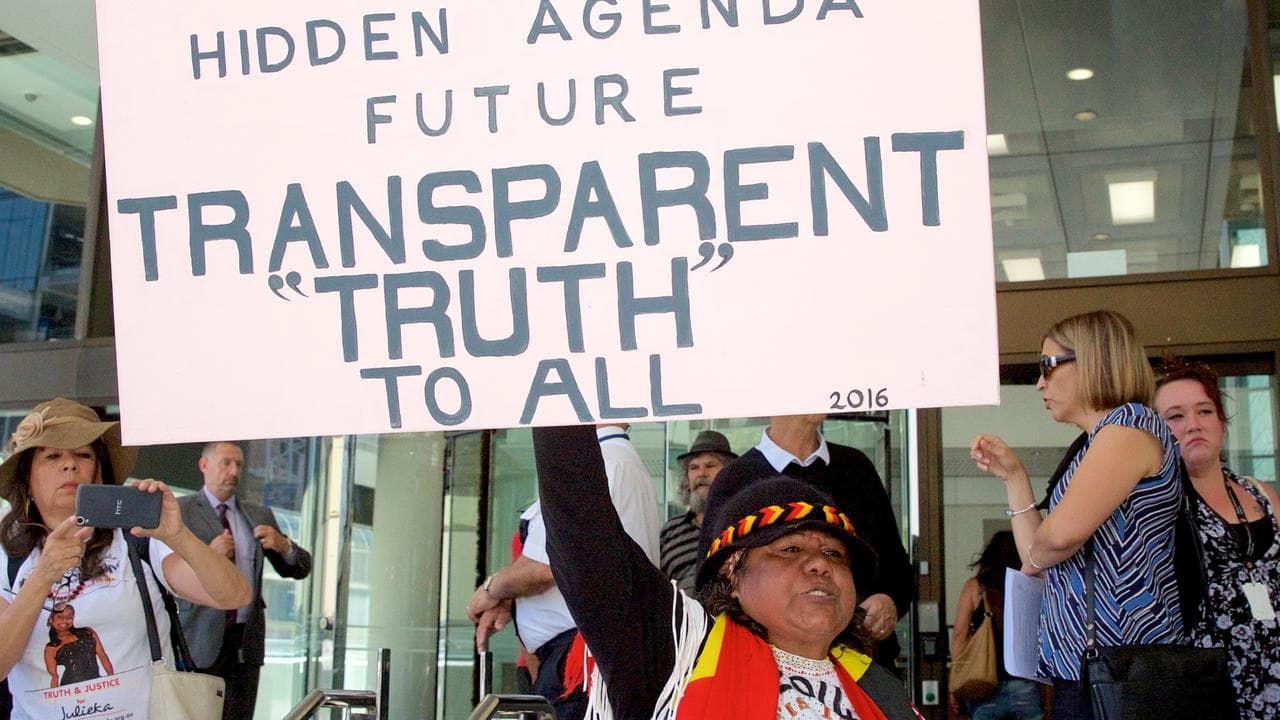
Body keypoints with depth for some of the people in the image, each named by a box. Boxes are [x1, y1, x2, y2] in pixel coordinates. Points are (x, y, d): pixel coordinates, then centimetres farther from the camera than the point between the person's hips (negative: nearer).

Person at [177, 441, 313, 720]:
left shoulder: (260, 515, 16)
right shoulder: (179, 511, 3)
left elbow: (299, 569, 14)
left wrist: (283, 546, -8)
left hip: (245, 640, 4)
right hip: (200, 641, -4)